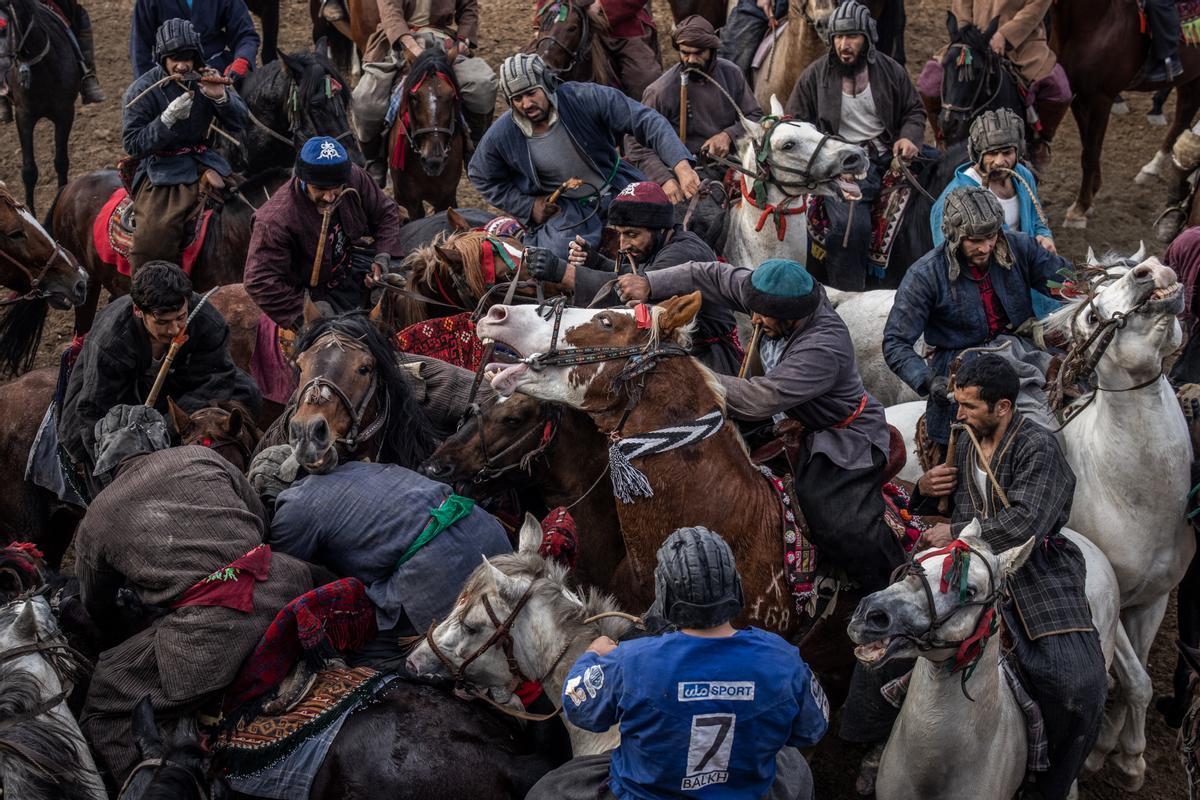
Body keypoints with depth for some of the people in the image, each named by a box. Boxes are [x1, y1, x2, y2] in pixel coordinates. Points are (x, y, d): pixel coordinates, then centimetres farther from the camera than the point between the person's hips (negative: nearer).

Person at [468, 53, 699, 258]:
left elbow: (645, 121, -22)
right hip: (565, 208, -1)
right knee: (563, 252, -28)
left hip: (615, 192, 1)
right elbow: (482, 178, 7)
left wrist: (681, 166, -34)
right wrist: (528, 206, -2)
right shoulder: (501, 136, -13)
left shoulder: (585, 98, -21)